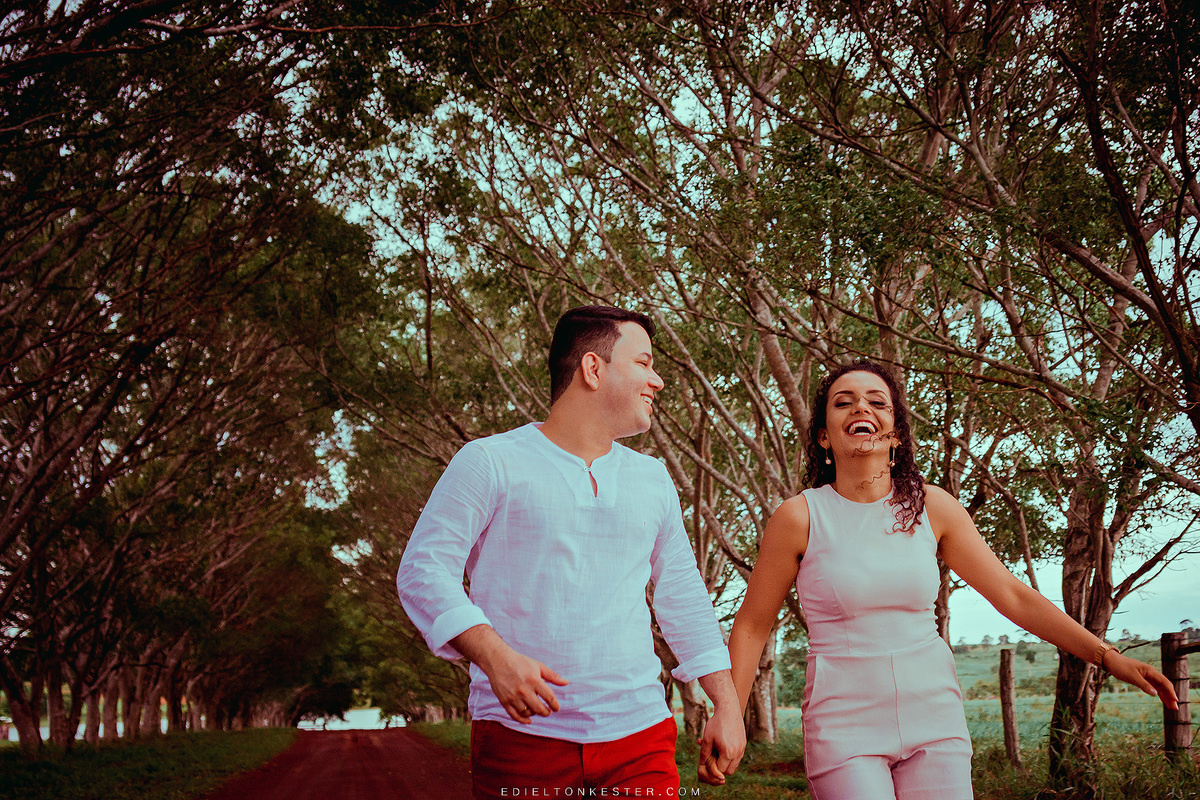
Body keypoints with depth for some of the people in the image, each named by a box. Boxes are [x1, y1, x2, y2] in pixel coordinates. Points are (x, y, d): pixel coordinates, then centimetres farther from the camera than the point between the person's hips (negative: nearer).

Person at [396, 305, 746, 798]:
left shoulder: (652, 479, 16)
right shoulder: (491, 462, 0)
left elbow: (684, 600, 20)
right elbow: (424, 571, -6)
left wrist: (727, 706, 14)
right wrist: (495, 656, -21)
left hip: (639, 737, 4)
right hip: (521, 735, -3)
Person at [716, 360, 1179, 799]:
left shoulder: (932, 507, 1)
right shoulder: (799, 516, -7)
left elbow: (1012, 595, 4)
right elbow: (752, 625, 1)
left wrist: (1107, 656, -1)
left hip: (933, 718, 3)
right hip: (845, 724, -3)